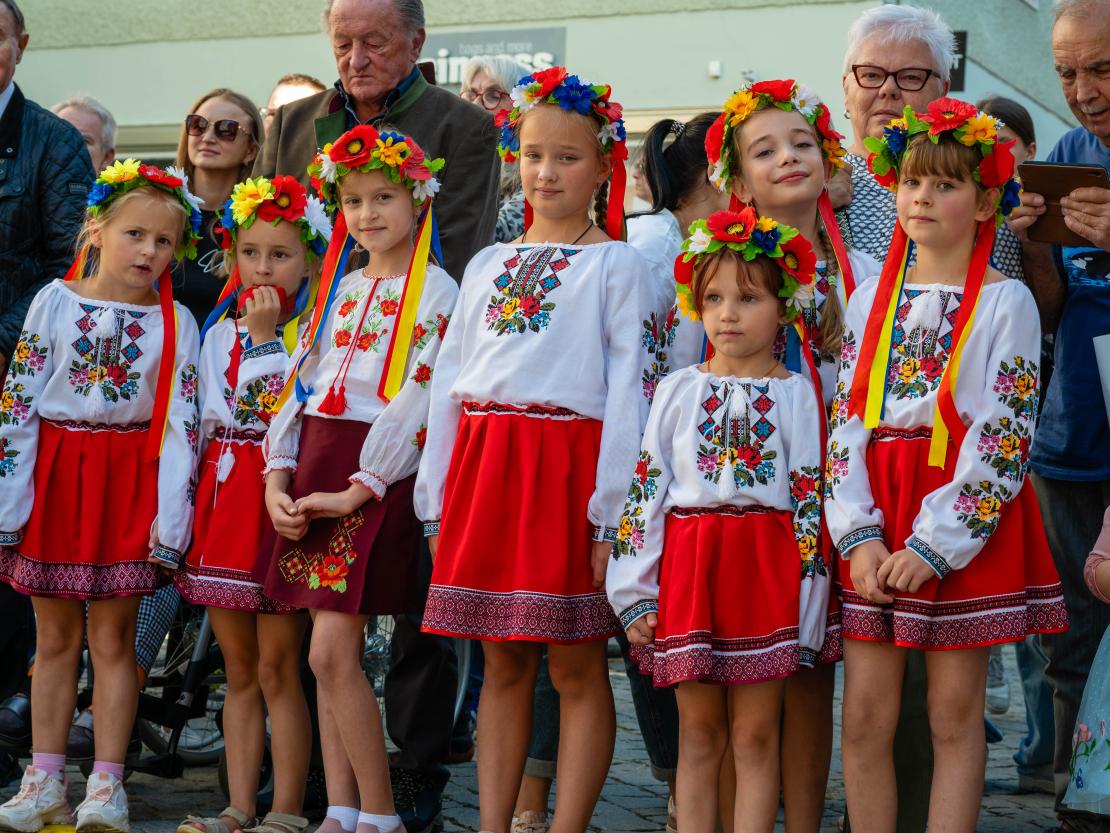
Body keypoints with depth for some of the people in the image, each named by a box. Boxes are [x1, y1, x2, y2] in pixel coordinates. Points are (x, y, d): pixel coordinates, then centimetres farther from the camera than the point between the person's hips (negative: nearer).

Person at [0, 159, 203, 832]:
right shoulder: (55, 302, 0)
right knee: (55, 637, 9)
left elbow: (180, 425, -4)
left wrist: (170, 516, -10)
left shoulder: (176, 323, -1)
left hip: (129, 485, -1)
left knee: (113, 638, 2)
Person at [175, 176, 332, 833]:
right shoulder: (221, 332, 13)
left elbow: (294, 417, -15)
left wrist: (266, 337, -13)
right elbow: (213, 419, 9)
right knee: (239, 669, 10)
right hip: (224, 497, 6)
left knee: (277, 667, -3)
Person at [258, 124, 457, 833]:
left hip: (377, 479, -7)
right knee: (332, 654, 8)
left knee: (332, 652, -11)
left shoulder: (435, 292, -5)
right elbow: (302, 382, 14)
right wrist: (279, 479, 2)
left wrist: (358, 489, -16)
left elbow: (417, 401, -13)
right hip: (316, 473, 7)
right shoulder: (340, 289, 16)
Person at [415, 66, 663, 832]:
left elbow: (627, 391, -6)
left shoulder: (617, 265, 1)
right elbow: (448, 383, 15)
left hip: (567, 467, -5)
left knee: (577, 667, 0)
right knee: (503, 663, 10)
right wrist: (437, 502, 10)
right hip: (483, 464, 5)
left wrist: (609, 515, -13)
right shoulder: (488, 265, 16)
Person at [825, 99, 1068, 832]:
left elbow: (1004, 437, -9)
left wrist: (933, 545, -14)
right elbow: (846, 422, 6)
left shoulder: (1005, 302, -3)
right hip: (878, 520, 4)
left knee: (955, 714, 2)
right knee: (865, 715, 3)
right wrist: (859, 536, -7)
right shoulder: (872, 299, 10)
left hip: (966, 523, -3)